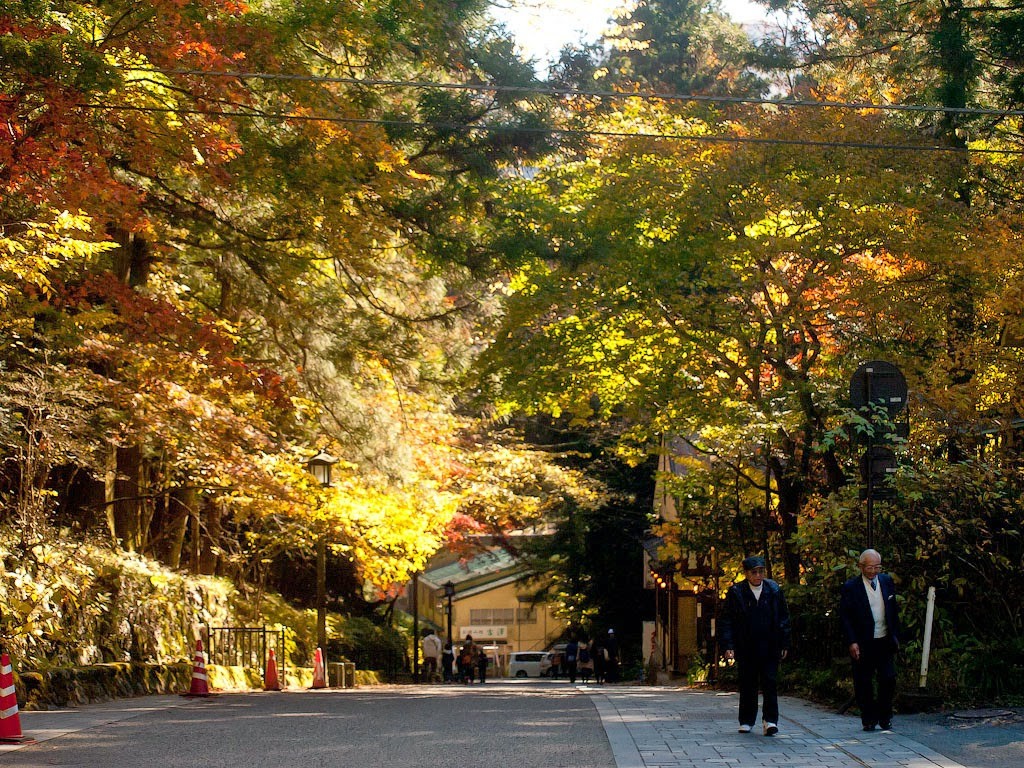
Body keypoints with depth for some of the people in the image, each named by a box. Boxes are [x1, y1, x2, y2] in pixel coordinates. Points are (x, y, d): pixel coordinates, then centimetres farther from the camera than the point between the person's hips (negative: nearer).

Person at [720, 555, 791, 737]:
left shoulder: (774, 590, 5)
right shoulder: (736, 592, 0)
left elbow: (784, 618, 9)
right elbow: (727, 620, 0)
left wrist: (784, 644, 5)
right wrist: (728, 645, -8)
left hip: (770, 647, 0)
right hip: (745, 647, 0)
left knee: (770, 683, -5)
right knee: (747, 686, 6)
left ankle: (770, 721, -4)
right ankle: (746, 721, 16)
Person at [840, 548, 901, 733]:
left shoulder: (887, 581, 7)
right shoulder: (850, 587, -7)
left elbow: (894, 611, 15)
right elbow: (845, 617, -7)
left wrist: (895, 636, 12)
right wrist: (852, 642, -14)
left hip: (885, 641, 3)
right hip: (863, 644, -3)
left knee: (889, 680, -1)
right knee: (864, 684, 2)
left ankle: (885, 718, 14)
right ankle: (868, 720, 14)